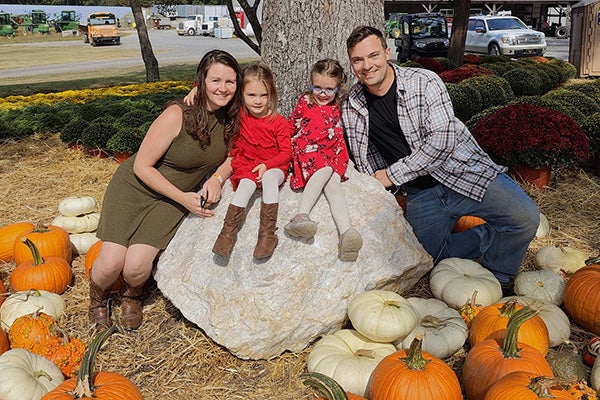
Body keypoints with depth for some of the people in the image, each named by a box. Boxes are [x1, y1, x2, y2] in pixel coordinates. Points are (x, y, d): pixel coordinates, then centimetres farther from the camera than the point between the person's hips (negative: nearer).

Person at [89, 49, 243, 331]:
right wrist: (183, 199, -20)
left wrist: (217, 178, -13)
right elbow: (142, 166, -19)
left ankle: (132, 296, 22)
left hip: (172, 201, 3)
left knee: (136, 266, -16)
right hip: (134, 188, -3)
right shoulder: (177, 115, -25)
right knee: (111, 263, -14)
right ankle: (97, 298, 23)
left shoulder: (231, 117, -9)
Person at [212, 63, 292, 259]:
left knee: (269, 177, -36)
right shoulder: (239, 115, 1)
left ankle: (267, 232, -36)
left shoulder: (279, 122, -7)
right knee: (245, 185, -30)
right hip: (247, 166, 2)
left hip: (273, 167, -2)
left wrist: (267, 165, -18)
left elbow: (286, 152, -4)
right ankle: (228, 232, -31)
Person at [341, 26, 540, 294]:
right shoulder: (351, 109, 2)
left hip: (461, 170, -3)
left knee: (525, 216, -20)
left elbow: (441, 140, -18)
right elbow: (363, 163, 11)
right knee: (437, 259, -4)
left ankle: (497, 274, 8)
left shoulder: (424, 82, -10)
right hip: (420, 193, 4)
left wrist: (391, 174, -16)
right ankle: (492, 236, 21)